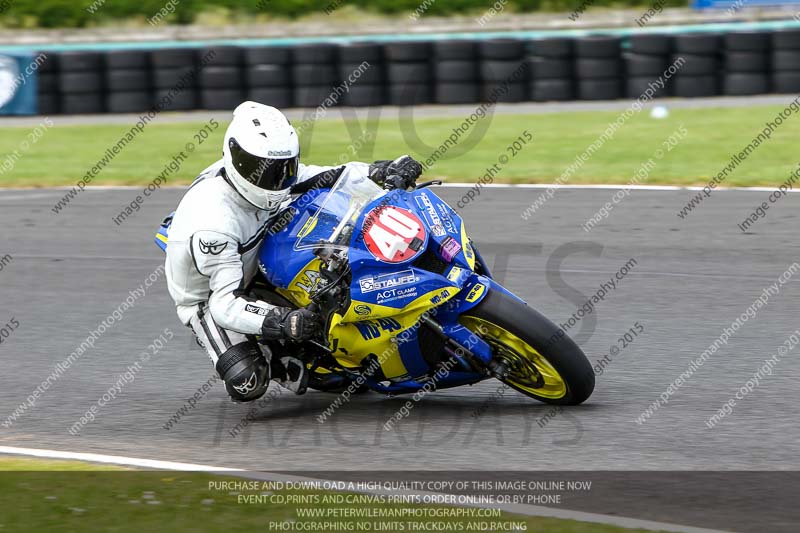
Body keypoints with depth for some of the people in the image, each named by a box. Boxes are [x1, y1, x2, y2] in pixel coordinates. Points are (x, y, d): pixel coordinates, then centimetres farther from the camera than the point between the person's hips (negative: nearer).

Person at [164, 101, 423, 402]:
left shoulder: (260, 172, -15)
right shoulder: (214, 222, -38)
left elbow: (327, 177, -5)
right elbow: (226, 302, -39)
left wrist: (382, 172, -22)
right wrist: (281, 323, -54)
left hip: (253, 268, 8)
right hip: (209, 298, -8)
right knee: (248, 383, -32)